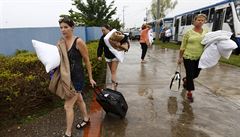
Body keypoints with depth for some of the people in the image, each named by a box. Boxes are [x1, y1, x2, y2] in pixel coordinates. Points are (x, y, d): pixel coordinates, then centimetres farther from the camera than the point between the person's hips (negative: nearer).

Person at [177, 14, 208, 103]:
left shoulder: (206, 32, 6)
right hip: (188, 57, -4)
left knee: (196, 74, 15)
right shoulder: (189, 32, -3)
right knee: (190, 75, 0)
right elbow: (183, 46, 0)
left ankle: (185, 80, 48)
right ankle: (189, 93, 16)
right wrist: (180, 57, 0)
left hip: (200, 58, 4)